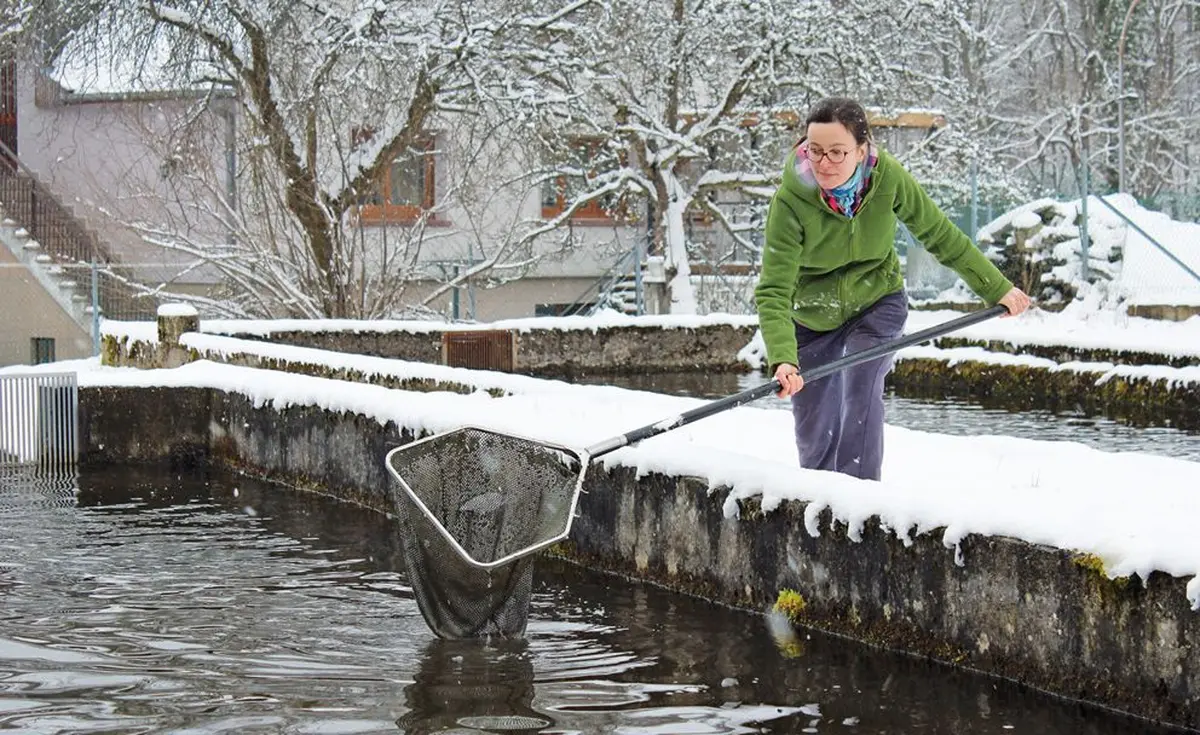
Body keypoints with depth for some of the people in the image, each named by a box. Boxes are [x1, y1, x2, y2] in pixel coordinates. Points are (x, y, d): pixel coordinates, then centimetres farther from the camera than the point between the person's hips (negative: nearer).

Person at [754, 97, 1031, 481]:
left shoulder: (887, 178, -24)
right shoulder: (790, 200, -31)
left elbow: (939, 234, -8)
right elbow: (773, 292, -34)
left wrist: (997, 288, -2)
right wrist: (782, 360, -50)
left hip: (877, 305, 0)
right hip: (812, 316, 0)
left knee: (861, 388, -25)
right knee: (814, 436, 7)